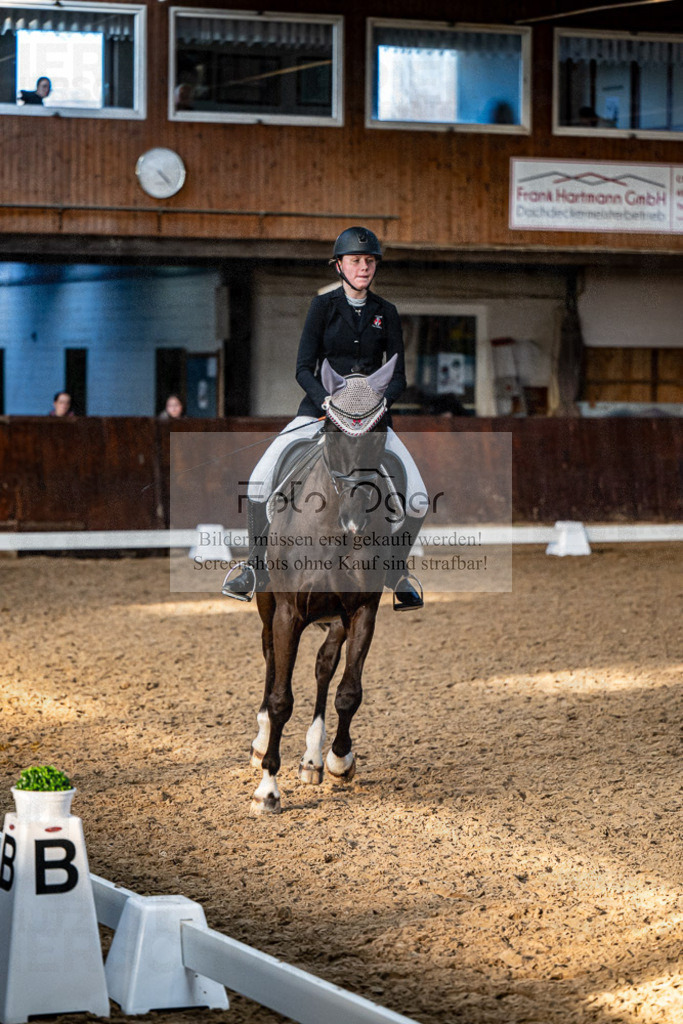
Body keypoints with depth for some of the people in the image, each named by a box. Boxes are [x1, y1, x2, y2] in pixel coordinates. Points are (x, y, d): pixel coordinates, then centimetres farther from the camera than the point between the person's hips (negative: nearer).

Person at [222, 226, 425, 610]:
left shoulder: (386, 313, 6)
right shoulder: (324, 306, 2)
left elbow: (399, 376, 4)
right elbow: (304, 367, -2)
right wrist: (326, 399, -21)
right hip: (320, 408, -1)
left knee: (417, 497, -16)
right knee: (260, 481, -19)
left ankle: (397, 569, 12)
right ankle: (257, 568, 1)